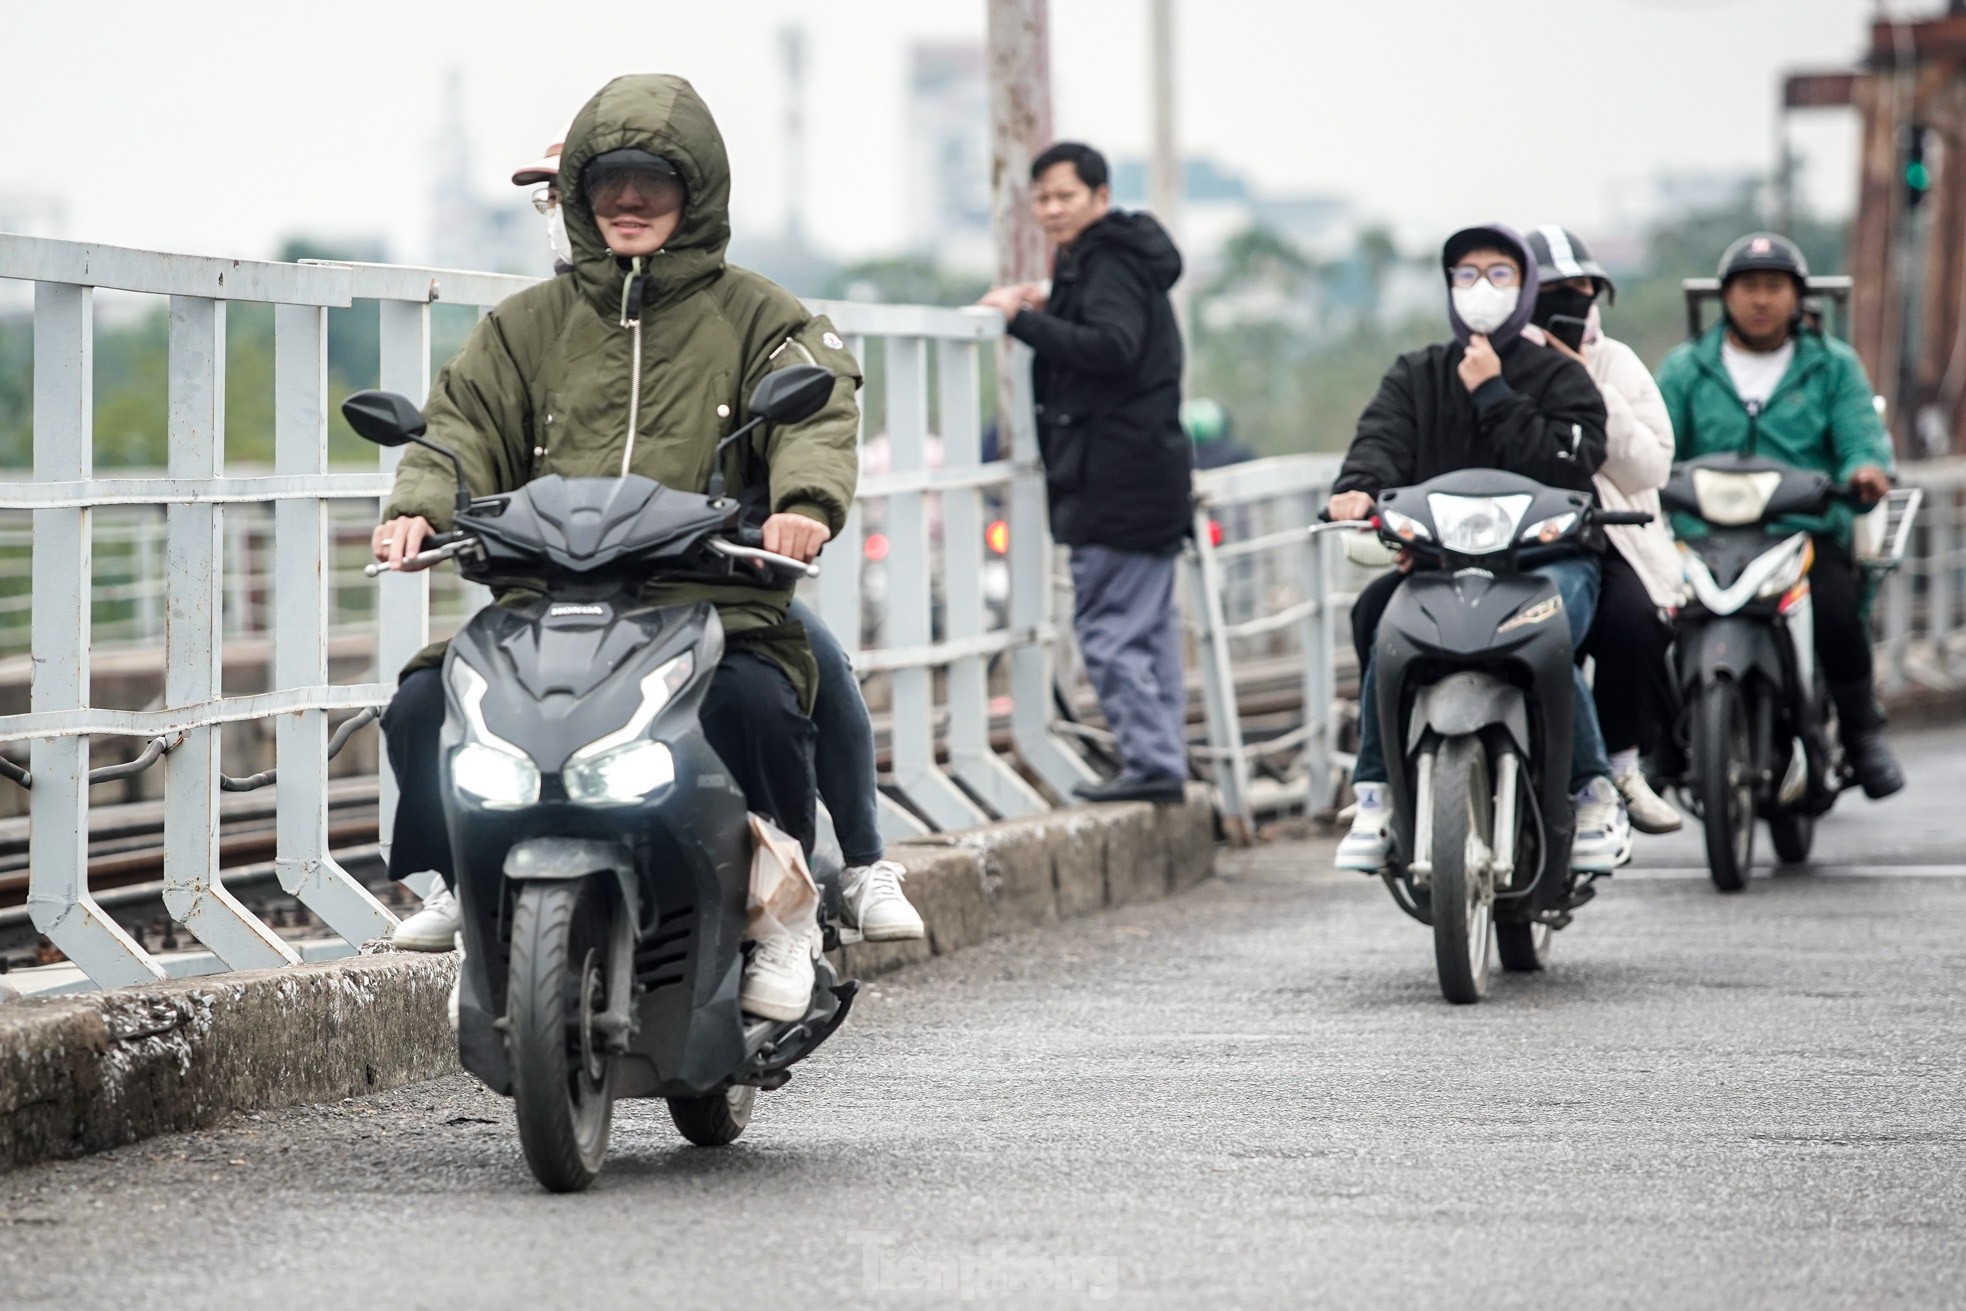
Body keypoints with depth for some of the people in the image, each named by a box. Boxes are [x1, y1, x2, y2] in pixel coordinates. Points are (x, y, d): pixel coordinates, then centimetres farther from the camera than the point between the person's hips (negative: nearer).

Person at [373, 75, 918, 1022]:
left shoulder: (757, 319, 12)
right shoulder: (530, 325, 21)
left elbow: (816, 411, -6)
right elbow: (467, 421, 8)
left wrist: (805, 499, -30)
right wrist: (419, 506, -15)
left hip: (714, 610, -3)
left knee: (753, 704, -36)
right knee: (425, 704, -21)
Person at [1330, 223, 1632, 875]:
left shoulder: (1561, 379, 9)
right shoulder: (1415, 375, 17)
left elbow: (1568, 465, -9)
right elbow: (1381, 437, -4)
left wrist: (1493, 397, -9)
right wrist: (1360, 486, -26)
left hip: (1549, 556, -2)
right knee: (1381, 619, -29)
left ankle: (1595, 791, -17)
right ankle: (1375, 791, -17)